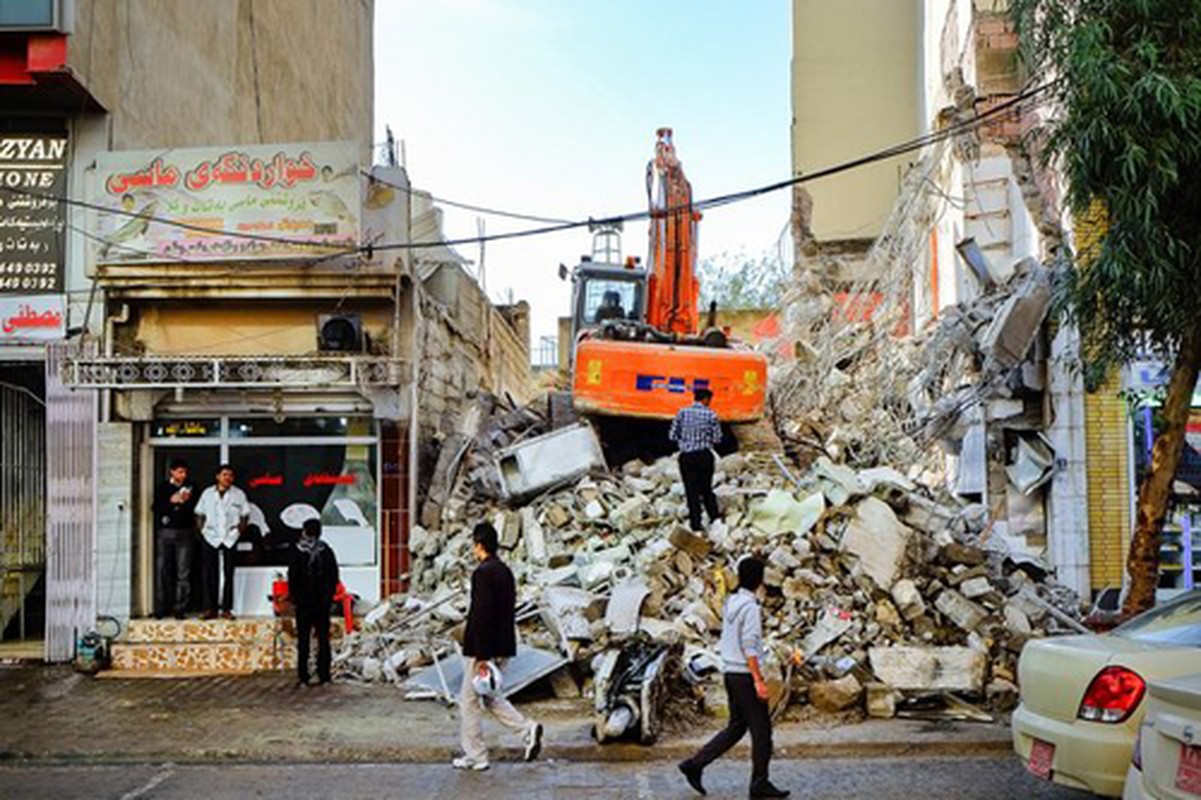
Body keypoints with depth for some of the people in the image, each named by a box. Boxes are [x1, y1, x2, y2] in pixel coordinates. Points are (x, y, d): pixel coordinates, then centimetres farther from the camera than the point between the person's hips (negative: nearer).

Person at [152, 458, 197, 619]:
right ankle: (162, 607, 5)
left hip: (185, 533, 0)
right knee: (162, 570, -1)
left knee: (183, 572, -4)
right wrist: (171, 501, -12)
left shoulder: (191, 488, 10)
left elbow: (197, 509, 4)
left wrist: (186, 502, -13)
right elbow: (156, 508, 1)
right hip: (165, 532, 0)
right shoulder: (162, 488, 10)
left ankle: (180, 608, -3)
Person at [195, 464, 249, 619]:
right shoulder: (208, 493, 8)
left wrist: (238, 530, -4)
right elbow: (200, 514, 12)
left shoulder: (239, 494, 6)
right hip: (210, 537, 1)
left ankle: (227, 608, 4)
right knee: (210, 573, 0)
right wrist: (201, 530, 1)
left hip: (230, 537, 0)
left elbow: (244, 515, 7)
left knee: (228, 573, 1)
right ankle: (210, 608, 4)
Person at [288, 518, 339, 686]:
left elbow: (292, 577, -7)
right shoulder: (327, 552, -2)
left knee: (303, 640, 4)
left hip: (303, 603, -2)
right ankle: (324, 676, 5)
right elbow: (334, 578, 3)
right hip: (323, 603, 2)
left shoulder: (297, 552, -9)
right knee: (323, 639, 6)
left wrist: (294, 597, 6)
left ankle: (303, 676, 2)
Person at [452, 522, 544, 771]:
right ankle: (527, 729, 7)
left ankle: (475, 756, 11)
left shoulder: (483, 573, -18)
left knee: (469, 700, 4)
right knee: (488, 696, 20)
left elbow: (482, 615, -22)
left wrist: (481, 656, -21)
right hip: (502, 647, 9)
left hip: (483, 648, -9)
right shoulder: (505, 571, 10)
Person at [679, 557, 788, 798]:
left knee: (735, 728, 14)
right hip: (745, 674, -9)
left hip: (730, 673, 9)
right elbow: (749, 646, -20)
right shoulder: (750, 606, -16)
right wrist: (758, 680, -20)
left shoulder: (731, 603, 11)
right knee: (761, 729, 2)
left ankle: (695, 764, 10)